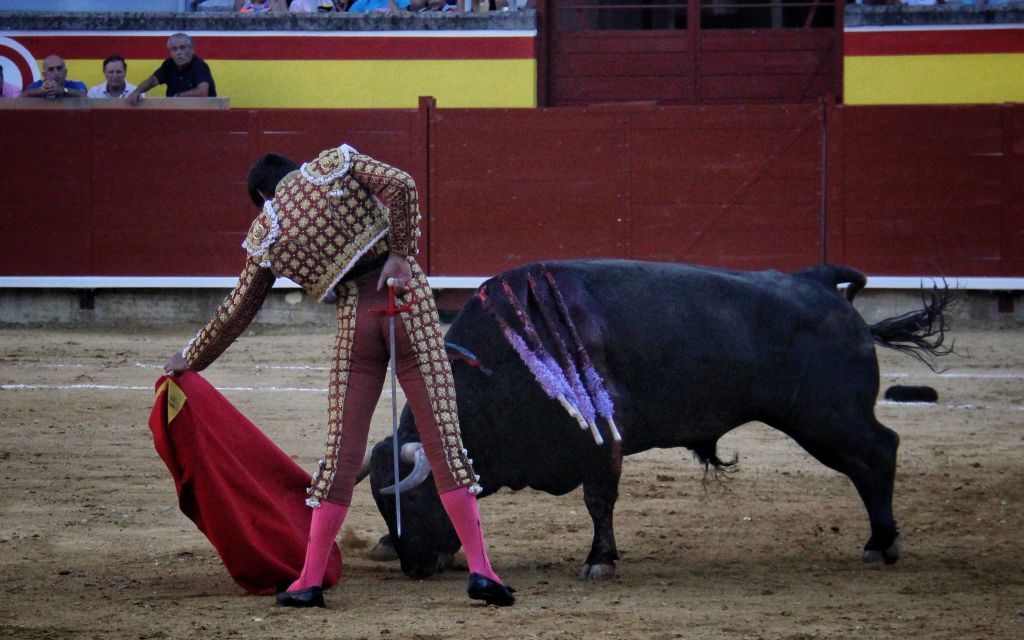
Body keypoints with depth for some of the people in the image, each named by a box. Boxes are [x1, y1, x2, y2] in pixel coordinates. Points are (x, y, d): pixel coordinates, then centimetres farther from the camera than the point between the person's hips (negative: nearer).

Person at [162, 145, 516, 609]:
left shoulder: (266, 235, 12)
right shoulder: (336, 164, 10)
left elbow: (237, 311, 20)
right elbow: (400, 186, -8)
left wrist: (192, 358, 33)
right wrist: (401, 253, -4)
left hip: (356, 320, 1)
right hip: (408, 301, 0)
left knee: (342, 452, 8)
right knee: (443, 437, -2)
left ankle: (310, 581, 9)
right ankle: (480, 569, -6)